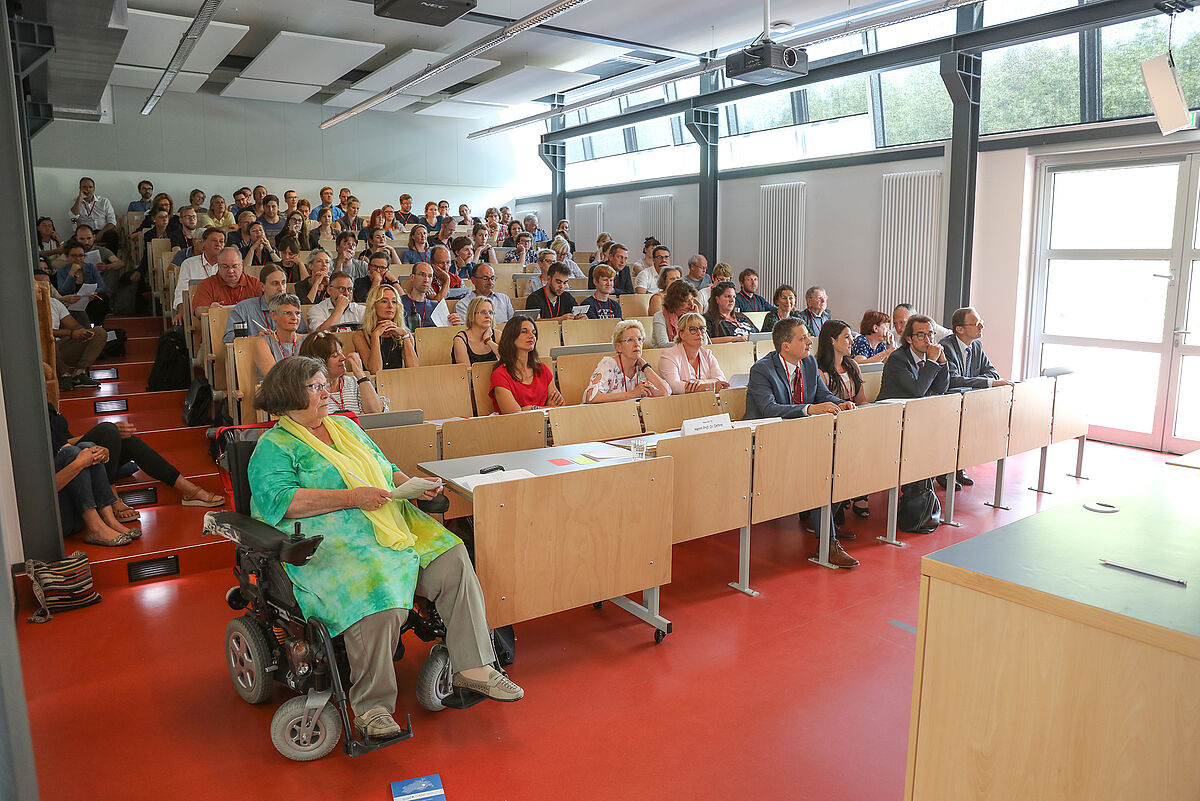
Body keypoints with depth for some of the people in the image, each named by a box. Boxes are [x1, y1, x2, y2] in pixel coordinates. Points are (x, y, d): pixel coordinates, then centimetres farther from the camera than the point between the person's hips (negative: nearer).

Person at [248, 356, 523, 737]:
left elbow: (387, 470, 29)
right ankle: (370, 706, -14)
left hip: (393, 524, 7)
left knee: (454, 564, -14)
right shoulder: (274, 447, 3)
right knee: (376, 597, -33)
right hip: (331, 543, -6)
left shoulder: (346, 427, 24)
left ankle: (474, 668, -7)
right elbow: (280, 499, -14)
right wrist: (353, 497, -19)